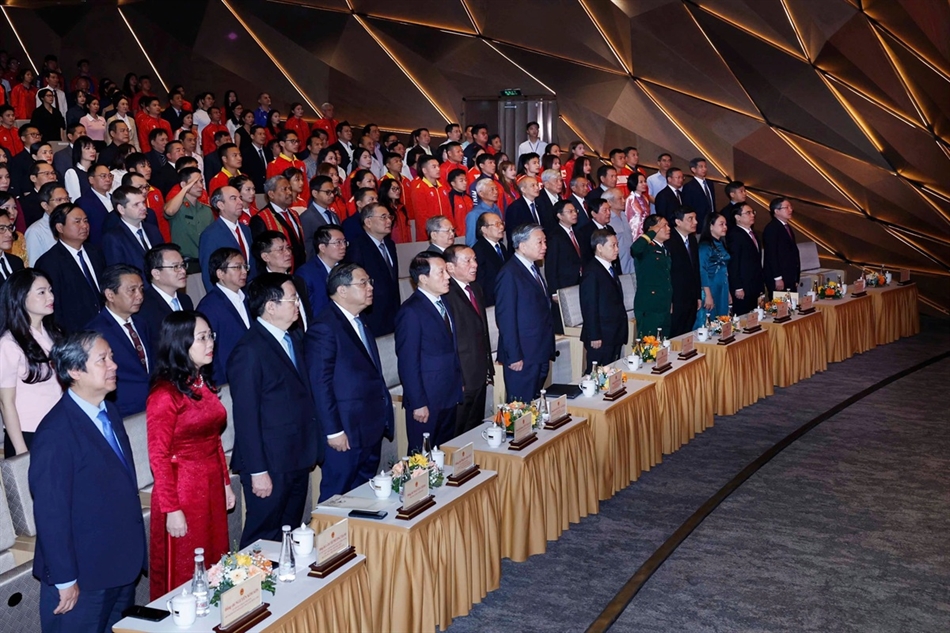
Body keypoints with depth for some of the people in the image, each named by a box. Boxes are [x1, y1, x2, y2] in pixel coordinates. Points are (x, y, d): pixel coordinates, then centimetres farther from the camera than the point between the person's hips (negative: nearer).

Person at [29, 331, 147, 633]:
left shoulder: (110, 413, 5)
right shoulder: (56, 433, -22)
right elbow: (50, 513, -20)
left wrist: (134, 553, 13)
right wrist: (65, 580, -16)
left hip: (123, 566, 8)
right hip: (83, 578, -8)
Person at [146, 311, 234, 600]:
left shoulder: (205, 385, 8)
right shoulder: (164, 395, -16)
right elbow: (158, 457, -15)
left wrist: (225, 483, 13)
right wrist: (171, 510, -16)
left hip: (212, 489, 7)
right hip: (183, 491, -7)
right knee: (184, 576, 5)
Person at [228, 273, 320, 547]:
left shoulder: (293, 340, 11)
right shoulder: (249, 351, -16)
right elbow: (246, 416, -17)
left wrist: (311, 451, 13)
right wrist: (257, 471, -18)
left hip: (298, 460, 8)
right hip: (270, 465, -8)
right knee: (263, 540, 5)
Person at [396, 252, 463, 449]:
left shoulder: (443, 303, 9)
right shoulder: (411, 311, -18)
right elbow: (408, 363, -18)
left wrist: (458, 384, 12)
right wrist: (418, 403, -17)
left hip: (449, 396, 8)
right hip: (427, 400, -8)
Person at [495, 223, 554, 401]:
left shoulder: (532, 267, 14)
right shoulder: (510, 273, -15)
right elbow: (505, 317, -17)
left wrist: (547, 350, 15)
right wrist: (514, 356, -19)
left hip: (540, 354, 9)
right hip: (522, 357, -9)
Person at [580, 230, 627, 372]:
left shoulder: (610, 268, 16)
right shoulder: (591, 271, -13)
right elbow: (589, 307, -16)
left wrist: (621, 333, 15)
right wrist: (594, 337, -18)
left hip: (615, 336, 9)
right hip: (600, 337, -9)